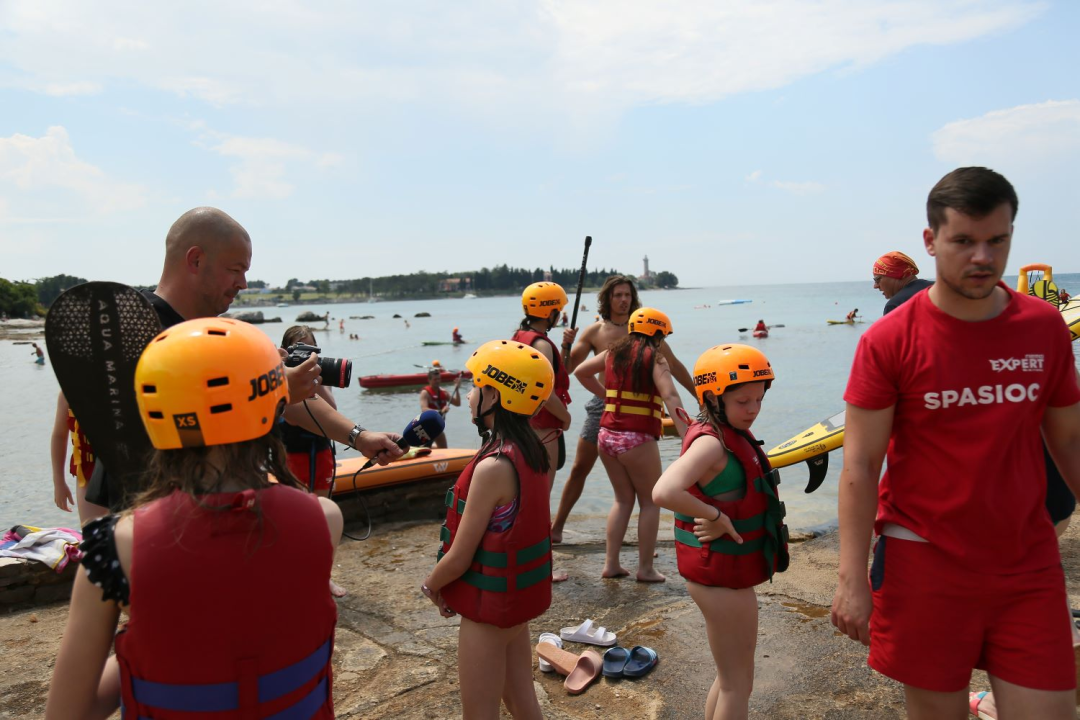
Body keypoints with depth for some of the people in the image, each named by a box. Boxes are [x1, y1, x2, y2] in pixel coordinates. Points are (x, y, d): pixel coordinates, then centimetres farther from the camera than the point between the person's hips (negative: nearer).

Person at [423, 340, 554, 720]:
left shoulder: (493, 466, -27)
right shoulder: (530, 452, -2)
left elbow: (459, 557, -20)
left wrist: (430, 586, 0)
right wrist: (448, 586, 7)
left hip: (491, 603, -8)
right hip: (521, 592, 8)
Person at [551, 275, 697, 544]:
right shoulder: (594, 332, 1)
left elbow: (674, 366, 5)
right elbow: (567, 368, 0)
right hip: (602, 405, 0)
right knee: (579, 469, 5)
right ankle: (557, 526, 19)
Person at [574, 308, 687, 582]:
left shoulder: (614, 352, 10)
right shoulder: (654, 357, -6)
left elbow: (580, 371, 22)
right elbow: (669, 396, -20)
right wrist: (686, 436, -27)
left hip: (607, 435, 6)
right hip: (638, 439, -6)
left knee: (623, 498, 19)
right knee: (650, 502, 11)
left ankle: (611, 564, 19)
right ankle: (645, 568, 14)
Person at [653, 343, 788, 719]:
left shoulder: (731, 436, 5)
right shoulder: (712, 443, -23)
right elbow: (664, 492, -40)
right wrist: (714, 516, -27)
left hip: (729, 573, 9)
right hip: (722, 576, -9)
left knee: (730, 676, 24)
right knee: (738, 683, 7)